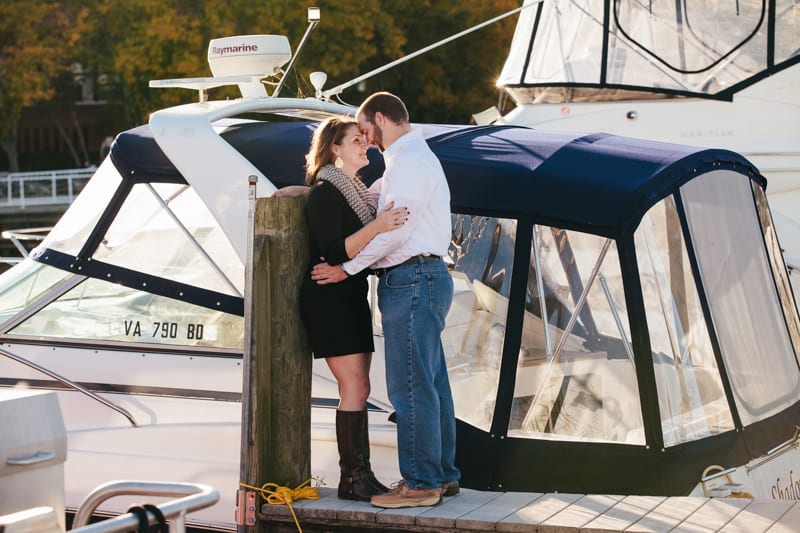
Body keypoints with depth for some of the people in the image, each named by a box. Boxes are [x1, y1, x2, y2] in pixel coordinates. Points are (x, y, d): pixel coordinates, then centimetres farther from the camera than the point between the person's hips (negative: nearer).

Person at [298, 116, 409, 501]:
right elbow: (335, 252, -22)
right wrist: (377, 227, -32)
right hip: (329, 299, -9)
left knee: (357, 390, 8)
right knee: (355, 388, -11)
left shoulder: (355, 191, 16)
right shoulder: (324, 194, -13)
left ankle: (361, 475, 10)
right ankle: (351, 480, -7)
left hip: (352, 299, 9)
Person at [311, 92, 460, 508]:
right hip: (425, 280, 11)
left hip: (411, 281, -11)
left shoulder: (408, 161, -12)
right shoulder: (412, 158, 23)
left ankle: (420, 483, -6)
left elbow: (394, 228, -18)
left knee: (410, 387, -9)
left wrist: (346, 269, -12)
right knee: (431, 383, 13)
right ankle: (442, 474, 18)